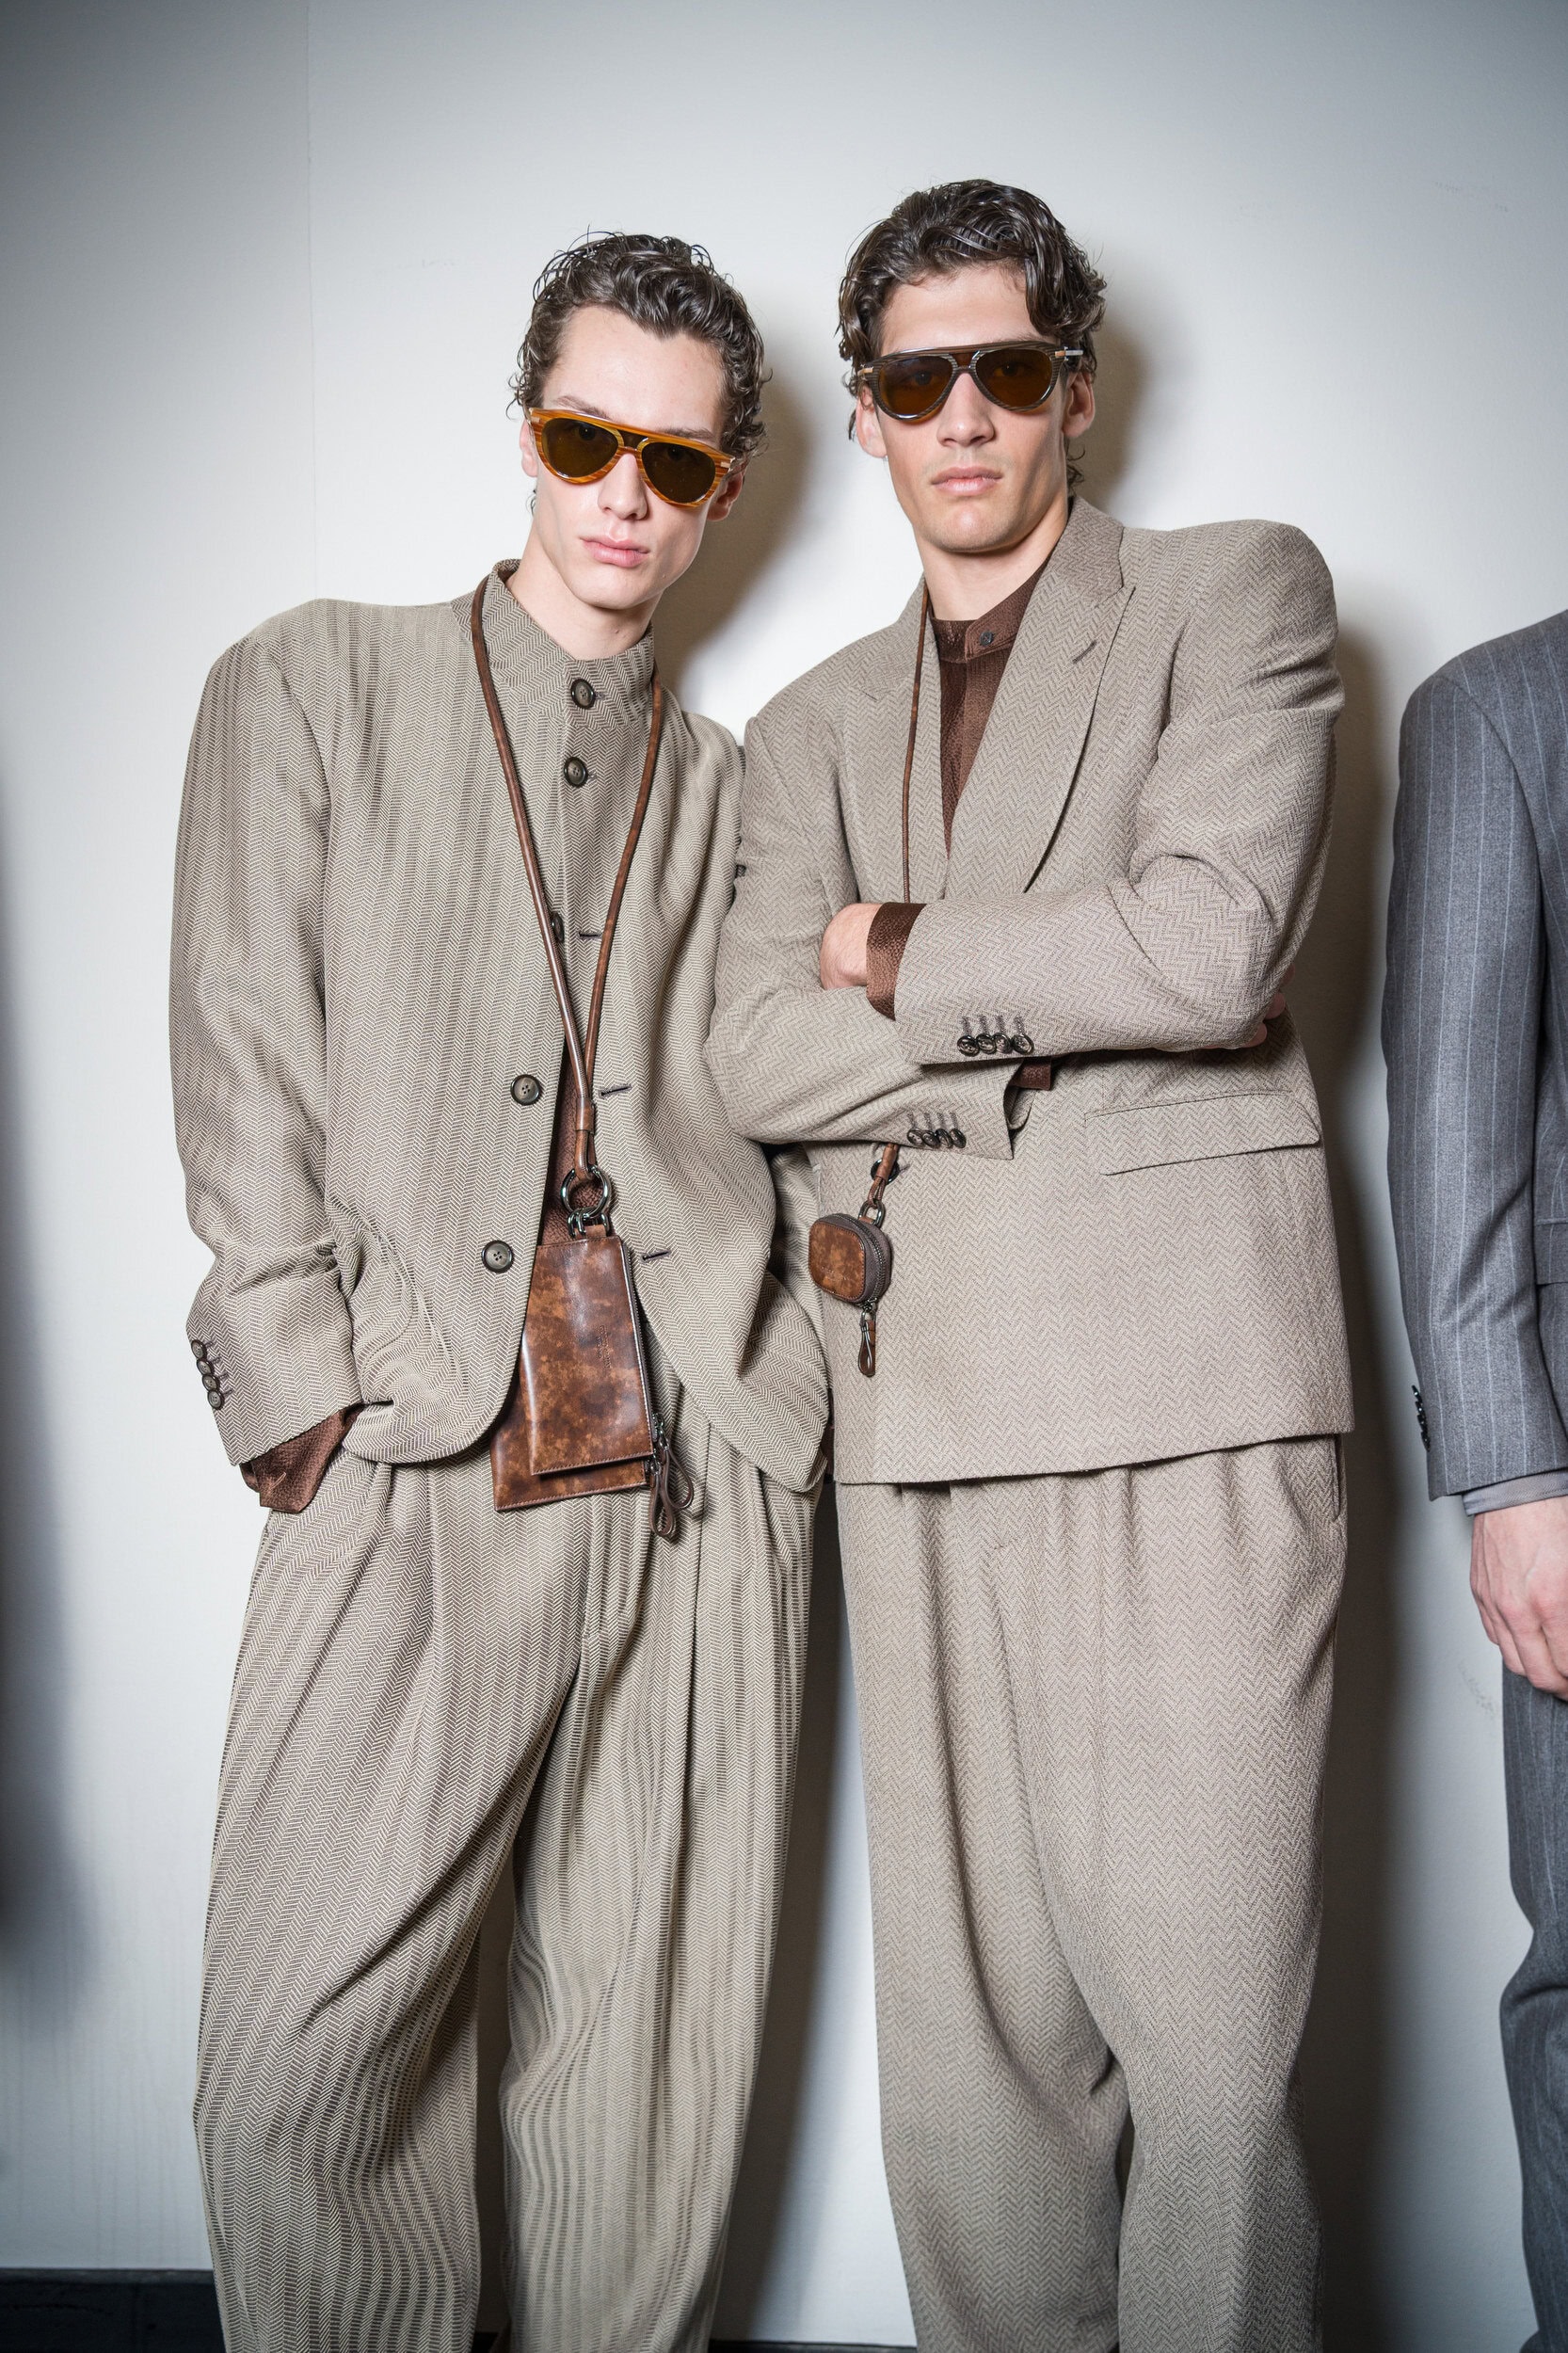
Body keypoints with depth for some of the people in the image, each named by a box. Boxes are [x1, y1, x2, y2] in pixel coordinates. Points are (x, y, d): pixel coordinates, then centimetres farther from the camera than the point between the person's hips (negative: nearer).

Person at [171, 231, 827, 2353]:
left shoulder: (731, 792, 21)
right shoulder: (310, 691, 13)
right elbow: (244, 1082, 5)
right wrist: (315, 1402, -4)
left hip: (705, 1479, 3)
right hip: (412, 1474, -2)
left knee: (655, 2058, 3)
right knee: (305, 2059, -7)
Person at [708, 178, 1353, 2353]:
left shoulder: (1240, 590, 10)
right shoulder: (817, 726, 22)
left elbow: (1216, 943, -7)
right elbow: (757, 1055, 7)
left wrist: (906, 955, 3)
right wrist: (1050, 1006, -4)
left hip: (1185, 1388, -4)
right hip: (920, 1418, 4)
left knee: (1208, 2054, -5)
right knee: (973, 2045, 7)